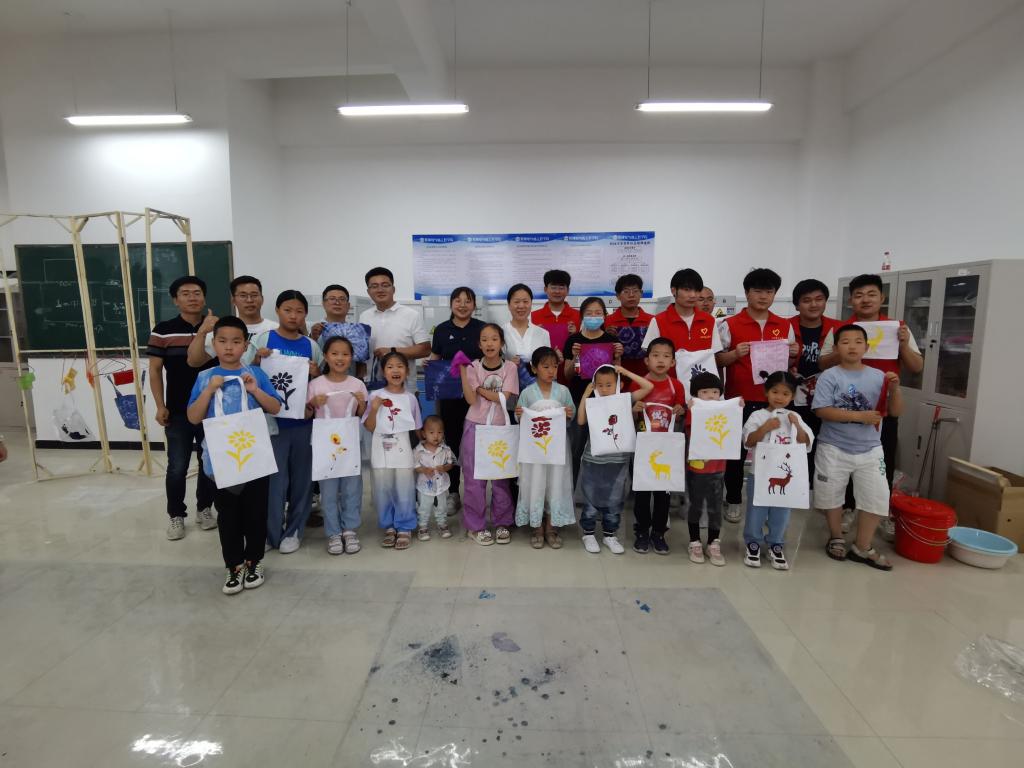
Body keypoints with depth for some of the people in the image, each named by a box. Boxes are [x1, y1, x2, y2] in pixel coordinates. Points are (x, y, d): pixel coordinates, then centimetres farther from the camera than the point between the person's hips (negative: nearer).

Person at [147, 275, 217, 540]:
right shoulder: (163, 330, -2)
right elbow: (155, 371, 1)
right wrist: (160, 406, -6)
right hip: (178, 412, -1)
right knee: (177, 467, 5)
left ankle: (204, 508, 29)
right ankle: (176, 515, 23)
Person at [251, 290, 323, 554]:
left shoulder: (311, 345, 5)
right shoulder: (263, 339, -1)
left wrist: (316, 373, -9)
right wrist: (257, 359, -16)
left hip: (304, 421, 2)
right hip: (273, 420, -2)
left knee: (302, 478, 9)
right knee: (274, 479, 4)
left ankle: (294, 531, 25)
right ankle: (272, 533, 21)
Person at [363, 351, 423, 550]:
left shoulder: (410, 398, 3)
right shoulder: (375, 396, 1)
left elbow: (416, 428, 9)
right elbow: (370, 427, 1)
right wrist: (373, 409, -13)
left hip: (403, 453, 0)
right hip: (381, 453, 0)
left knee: (404, 492, 4)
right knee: (383, 491, 9)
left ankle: (405, 528, 19)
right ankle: (389, 527, 26)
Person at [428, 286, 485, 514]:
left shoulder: (483, 328, 2)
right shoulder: (441, 329, 6)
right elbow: (434, 360, 12)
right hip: (450, 394, 1)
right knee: (452, 442, 8)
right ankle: (452, 493, 20)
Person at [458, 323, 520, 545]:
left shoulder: (510, 367, -3)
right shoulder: (473, 367, -4)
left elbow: (503, 398, -13)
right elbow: (471, 399, -15)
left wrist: (479, 388, -12)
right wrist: (462, 371, -21)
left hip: (500, 427, 1)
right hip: (475, 427, 0)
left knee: (501, 476, 8)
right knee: (474, 478, 3)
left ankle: (502, 523, 23)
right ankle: (475, 526, 16)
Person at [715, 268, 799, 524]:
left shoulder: (785, 326, 9)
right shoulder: (730, 324, -3)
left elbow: (789, 364, 15)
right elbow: (717, 360, -2)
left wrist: (793, 354, -6)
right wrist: (735, 354, -20)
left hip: (772, 399, 3)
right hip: (739, 398, -3)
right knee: (736, 451, 5)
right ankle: (733, 500, 19)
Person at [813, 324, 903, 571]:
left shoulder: (878, 376, 1)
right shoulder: (829, 376, -9)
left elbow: (895, 411, 1)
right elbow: (822, 411, -18)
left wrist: (894, 388, -16)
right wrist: (859, 416, -21)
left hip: (869, 449, 3)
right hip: (834, 448, -3)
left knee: (877, 498, 4)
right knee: (831, 495, 11)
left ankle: (862, 547, 21)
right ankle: (836, 538, 34)